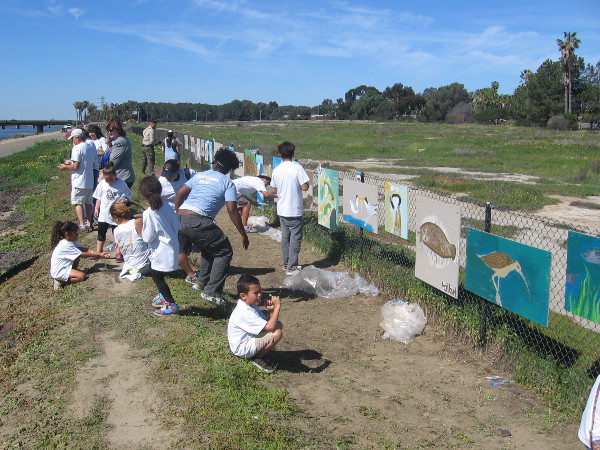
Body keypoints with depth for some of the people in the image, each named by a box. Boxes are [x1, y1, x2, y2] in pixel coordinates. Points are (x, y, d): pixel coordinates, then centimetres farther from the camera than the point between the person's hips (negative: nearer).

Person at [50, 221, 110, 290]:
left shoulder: (70, 242, 6)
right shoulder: (65, 245, -24)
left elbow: (85, 250, 0)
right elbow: (83, 255, -23)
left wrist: (98, 254, -14)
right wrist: (99, 255, -19)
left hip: (65, 267, 10)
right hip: (58, 272, -10)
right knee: (83, 276, -24)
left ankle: (73, 271, 8)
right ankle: (61, 282, -11)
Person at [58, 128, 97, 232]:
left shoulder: (77, 148, -14)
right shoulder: (91, 148, 10)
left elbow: (76, 166, -19)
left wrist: (65, 167, 1)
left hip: (79, 182, -8)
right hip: (90, 181, 8)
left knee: (78, 203, -2)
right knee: (88, 203, 14)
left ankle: (82, 225, -8)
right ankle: (90, 224, 19)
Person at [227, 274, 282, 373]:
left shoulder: (252, 306, 5)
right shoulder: (245, 313, -28)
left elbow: (268, 323, 6)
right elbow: (270, 327, -30)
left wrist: (271, 311, -11)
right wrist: (277, 307, -26)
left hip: (250, 338, 10)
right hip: (242, 349, -10)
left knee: (279, 325, 5)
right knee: (277, 333, -25)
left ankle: (261, 352, 5)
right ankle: (257, 358, -6)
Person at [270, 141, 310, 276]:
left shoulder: (276, 170, 1)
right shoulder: (297, 168, -14)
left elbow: (274, 190, 10)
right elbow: (305, 187, -17)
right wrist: (302, 183, 4)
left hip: (282, 210, 5)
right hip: (295, 211, -5)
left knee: (285, 238, 15)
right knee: (295, 239, 2)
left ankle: (286, 264, 24)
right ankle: (291, 268, 3)